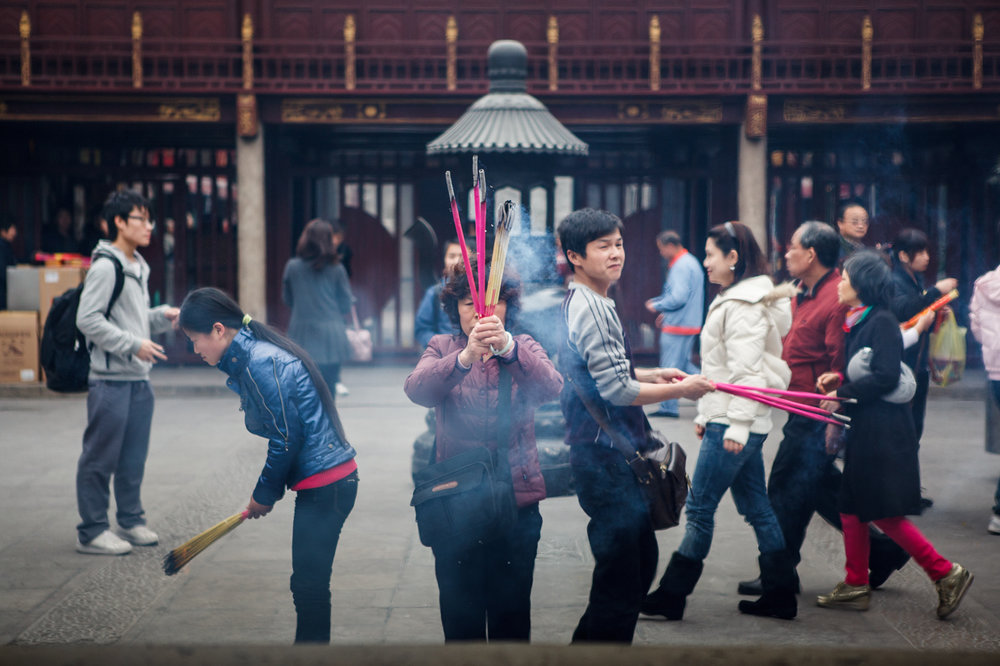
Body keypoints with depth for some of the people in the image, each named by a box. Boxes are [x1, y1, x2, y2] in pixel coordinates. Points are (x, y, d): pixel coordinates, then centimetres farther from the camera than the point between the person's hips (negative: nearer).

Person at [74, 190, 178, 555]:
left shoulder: (138, 268, 17)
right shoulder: (105, 266, -12)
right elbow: (88, 320, -18)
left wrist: (163, 315, 6)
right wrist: (134, 344, -19)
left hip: (138, 377, 9)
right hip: (110, 378, -9)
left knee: (134, 456, 14)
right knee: (101, 456, -2)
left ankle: (131, 521, 24)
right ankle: (91, 531, 4)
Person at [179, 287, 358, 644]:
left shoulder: (260, 363, -18)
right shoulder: (254, 354, 13)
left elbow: (287, 437, -19)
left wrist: (265, 494, -5)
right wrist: (267, 490, 13)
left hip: (323, 486, -10)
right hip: (335, 478, 10)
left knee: (308, 586, -2)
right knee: (309, 584, 16)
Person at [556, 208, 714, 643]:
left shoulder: (580, 303, 16)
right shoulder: (592, 309, -17)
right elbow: (617, 391, -21)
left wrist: (652, 374, 16)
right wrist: (680, 390, -10)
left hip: (607, 453, 11)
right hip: (606, 458, -11)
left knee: (640, 559, 19)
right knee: (620, 574, -6)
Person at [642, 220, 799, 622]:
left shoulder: (744, 305, -14)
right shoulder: (731, 300, 18)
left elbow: (746, 370, -19)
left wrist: (737, 425, -22)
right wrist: (706, 415, 22)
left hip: (734, 424, -11)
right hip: (728, 420, 11)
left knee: (700, 507, -5)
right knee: (756, 508, 11)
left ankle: (671, 596, 2)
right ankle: (780, 595, 16)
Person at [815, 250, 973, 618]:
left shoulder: (882, 322, -15)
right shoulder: (859, 322, 13)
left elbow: (886, 377, -22)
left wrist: (842, 394, -16)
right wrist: (838, 380, 2)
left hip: (883, 433, -10)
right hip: (864, 431, 10)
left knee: (885, 514, -6)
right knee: (851, 508, 11)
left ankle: (946, 573, 4)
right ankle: (856, 586, 19)